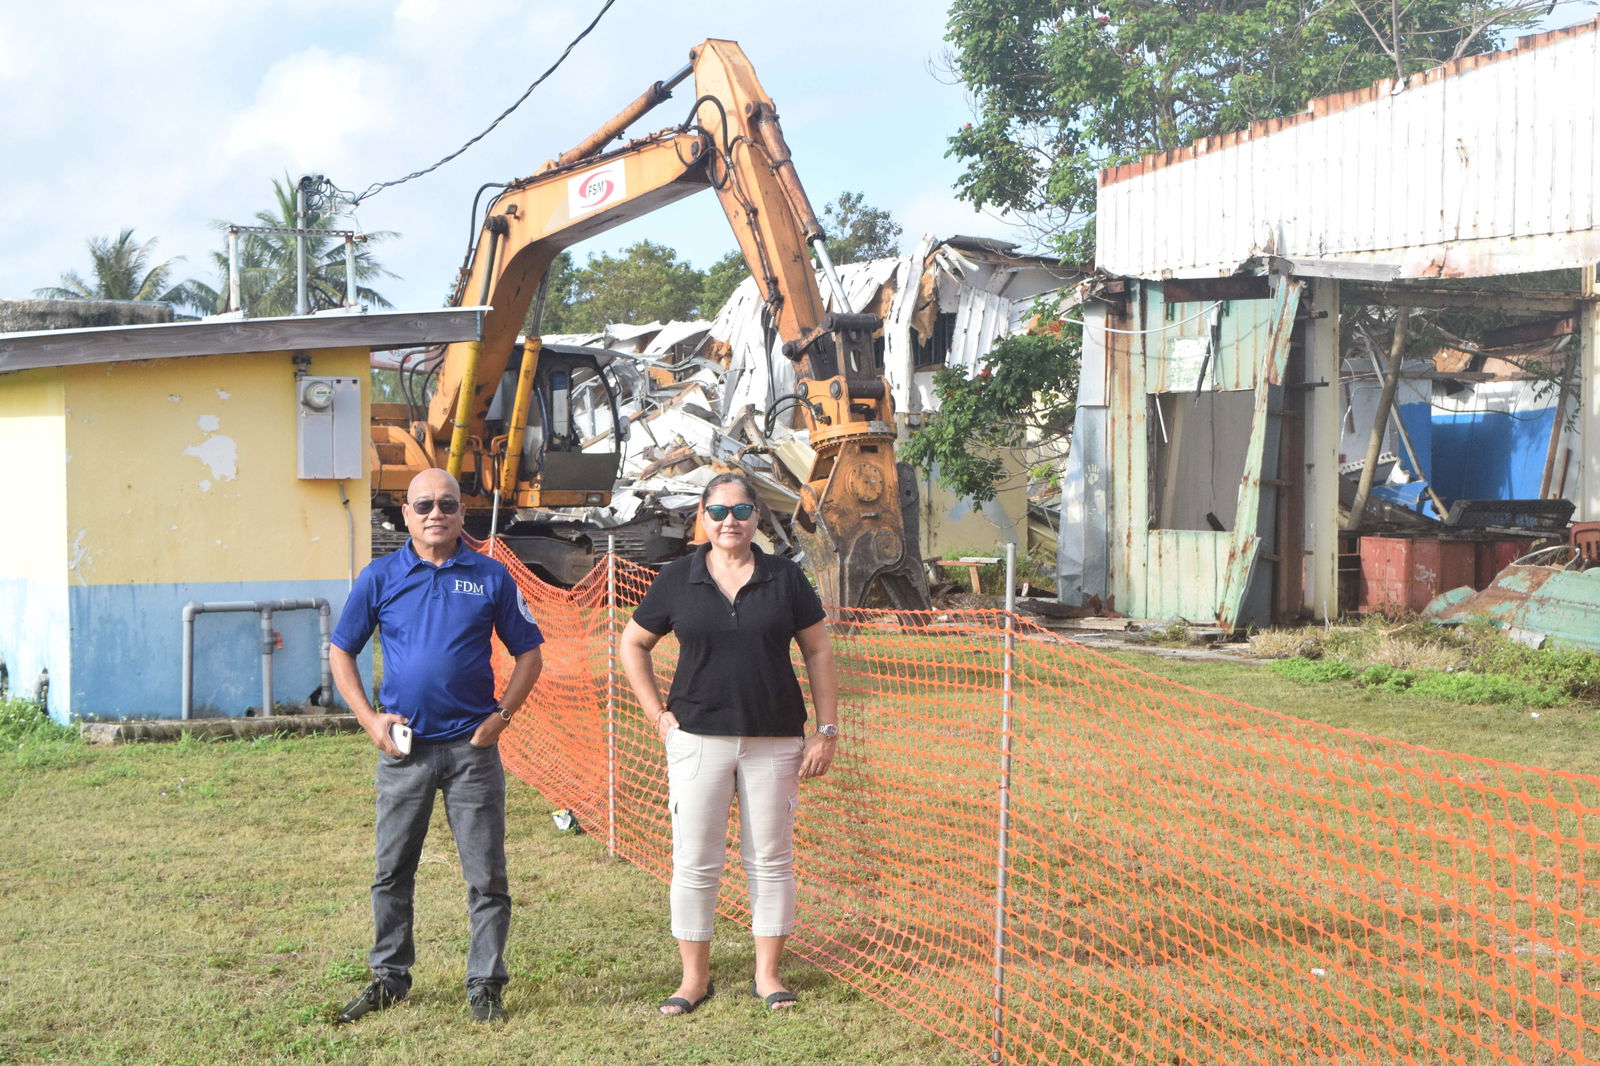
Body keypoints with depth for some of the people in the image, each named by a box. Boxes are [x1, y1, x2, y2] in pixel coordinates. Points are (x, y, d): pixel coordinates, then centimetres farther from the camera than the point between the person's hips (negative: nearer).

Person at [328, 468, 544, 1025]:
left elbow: (529, 652, 8)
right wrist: (369, 718, -2)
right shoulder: (380, 577, 3)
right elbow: (341, 651, 9)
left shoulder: (490, 577, 2)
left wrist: (501, 715, -4)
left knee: (486, 874, 2)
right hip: (404, 748, 1)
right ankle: (389, 977, 25)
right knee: (392, 871, 10)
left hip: (472, 747, -1)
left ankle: (485, 985, 13)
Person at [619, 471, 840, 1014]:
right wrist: (657, 713, 3)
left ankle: (768, 972, 18)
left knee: (771, 857, 7)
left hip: (774, 740, 0)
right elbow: (633, 645, 12)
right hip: (698, 738, 0)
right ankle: (695, 976, 14)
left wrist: (826, 731, 0)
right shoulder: (677, 580, 3)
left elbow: (818, 652, 6)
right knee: (695, 862, 3)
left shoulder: (785, 578, 2)